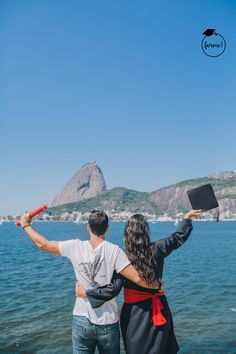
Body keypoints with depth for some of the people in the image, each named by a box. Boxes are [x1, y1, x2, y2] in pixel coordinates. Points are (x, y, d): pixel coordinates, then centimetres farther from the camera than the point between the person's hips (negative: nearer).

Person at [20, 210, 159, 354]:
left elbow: (43, 244, 2)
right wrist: (157, 285, 0)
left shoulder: (76, 247, -7)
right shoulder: (114, 251, -13)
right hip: (108, 323, -1)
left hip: (82, 320, 2)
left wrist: (26, 225, 16)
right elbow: (138, 279, -19)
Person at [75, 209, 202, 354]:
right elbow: (178, 237, 8)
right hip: (158, 310, 3)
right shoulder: (157, 249, -8)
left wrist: (86, 293, -8)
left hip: (135, 313, -3)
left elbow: (113, 289, -18)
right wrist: (187, 217, 23)